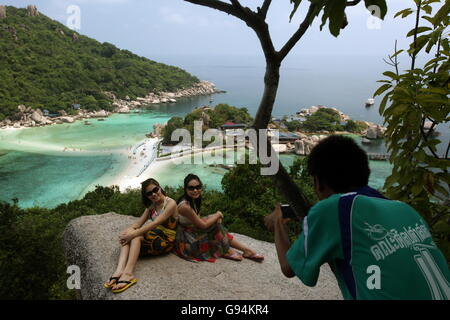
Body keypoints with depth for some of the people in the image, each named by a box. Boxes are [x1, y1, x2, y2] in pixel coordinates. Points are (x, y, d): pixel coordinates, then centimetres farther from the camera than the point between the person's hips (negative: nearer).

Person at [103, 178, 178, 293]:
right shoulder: (151, 205, 14)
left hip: (166, 241, -7)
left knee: (135, 235, -28)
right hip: (154, 237, 7)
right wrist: (127, 231, -19)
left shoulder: (170, 203, -11)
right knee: (127, 234, -18)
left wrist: (133, 234, -27)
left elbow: (155, 223, -22)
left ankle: (128, 273, -42)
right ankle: (120, 270, -36)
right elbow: (139, 222, 1)